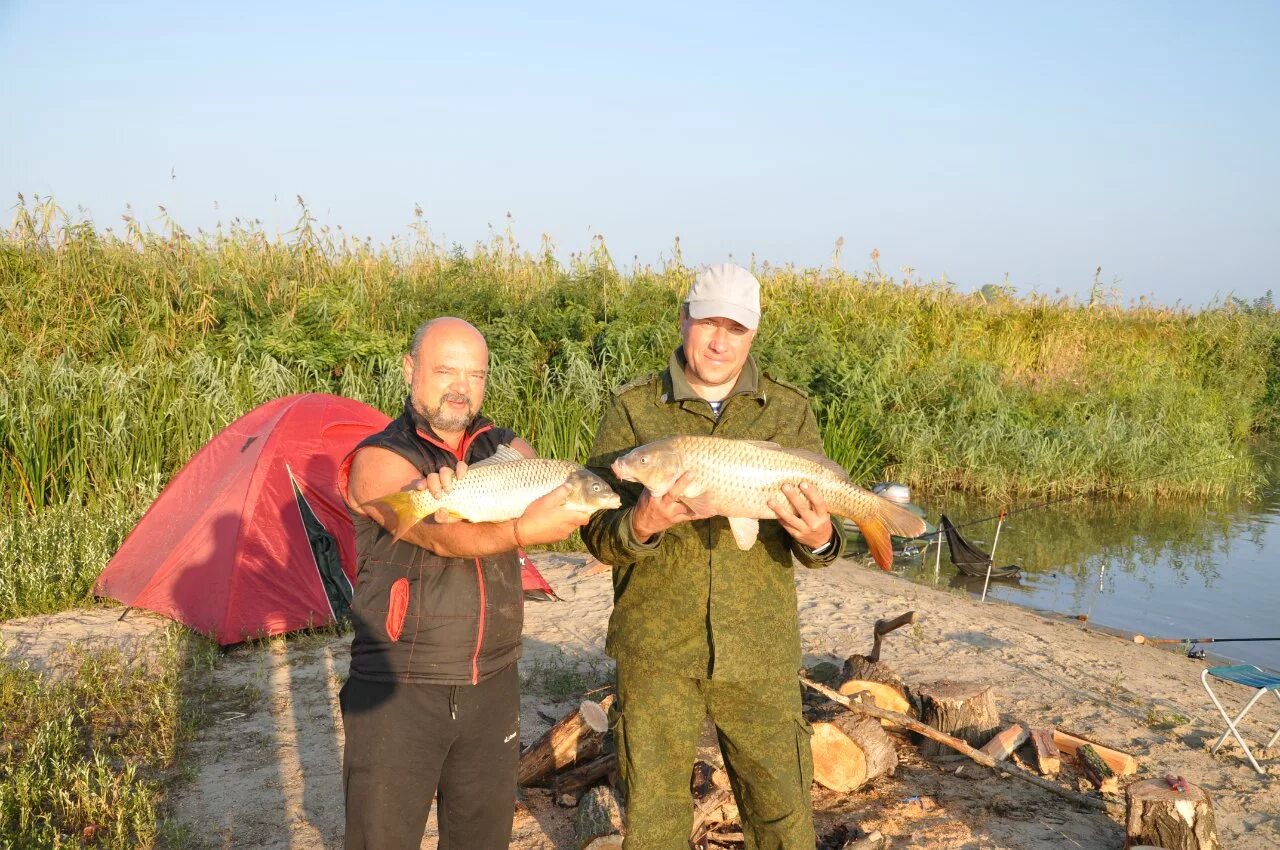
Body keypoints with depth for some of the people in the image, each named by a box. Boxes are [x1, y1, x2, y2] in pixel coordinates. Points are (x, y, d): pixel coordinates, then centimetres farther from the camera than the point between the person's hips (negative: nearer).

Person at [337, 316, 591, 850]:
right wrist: (522, 530, -44)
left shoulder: (505, 449, 7)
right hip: (397, 691, -4)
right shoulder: (377, 459, -9)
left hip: (492, 685, 5)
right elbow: (440, 536, -27)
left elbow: (559, 502, -14)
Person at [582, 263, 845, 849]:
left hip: (759, 651, 1)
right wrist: (640, 525, -25)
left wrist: (817, 539, -20)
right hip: (656, 648, -1)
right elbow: (596, 532, -3)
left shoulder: (789, 411, 5)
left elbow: (818, 534, 4)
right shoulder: (633, 409, 0)